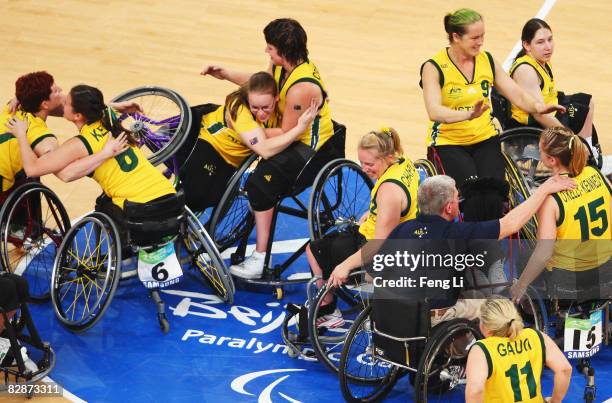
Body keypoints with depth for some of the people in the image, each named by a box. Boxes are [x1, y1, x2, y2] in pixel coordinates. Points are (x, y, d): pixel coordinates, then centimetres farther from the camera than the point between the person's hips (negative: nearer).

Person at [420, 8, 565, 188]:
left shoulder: (487, 61, 4)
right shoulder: (434, 67, -12)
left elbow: (517, 95, 2)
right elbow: (434, 111, -26)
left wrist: (537, 106, -21)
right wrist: (468, 114, -45)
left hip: (485, 138, 4)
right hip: (448, 142, -4)